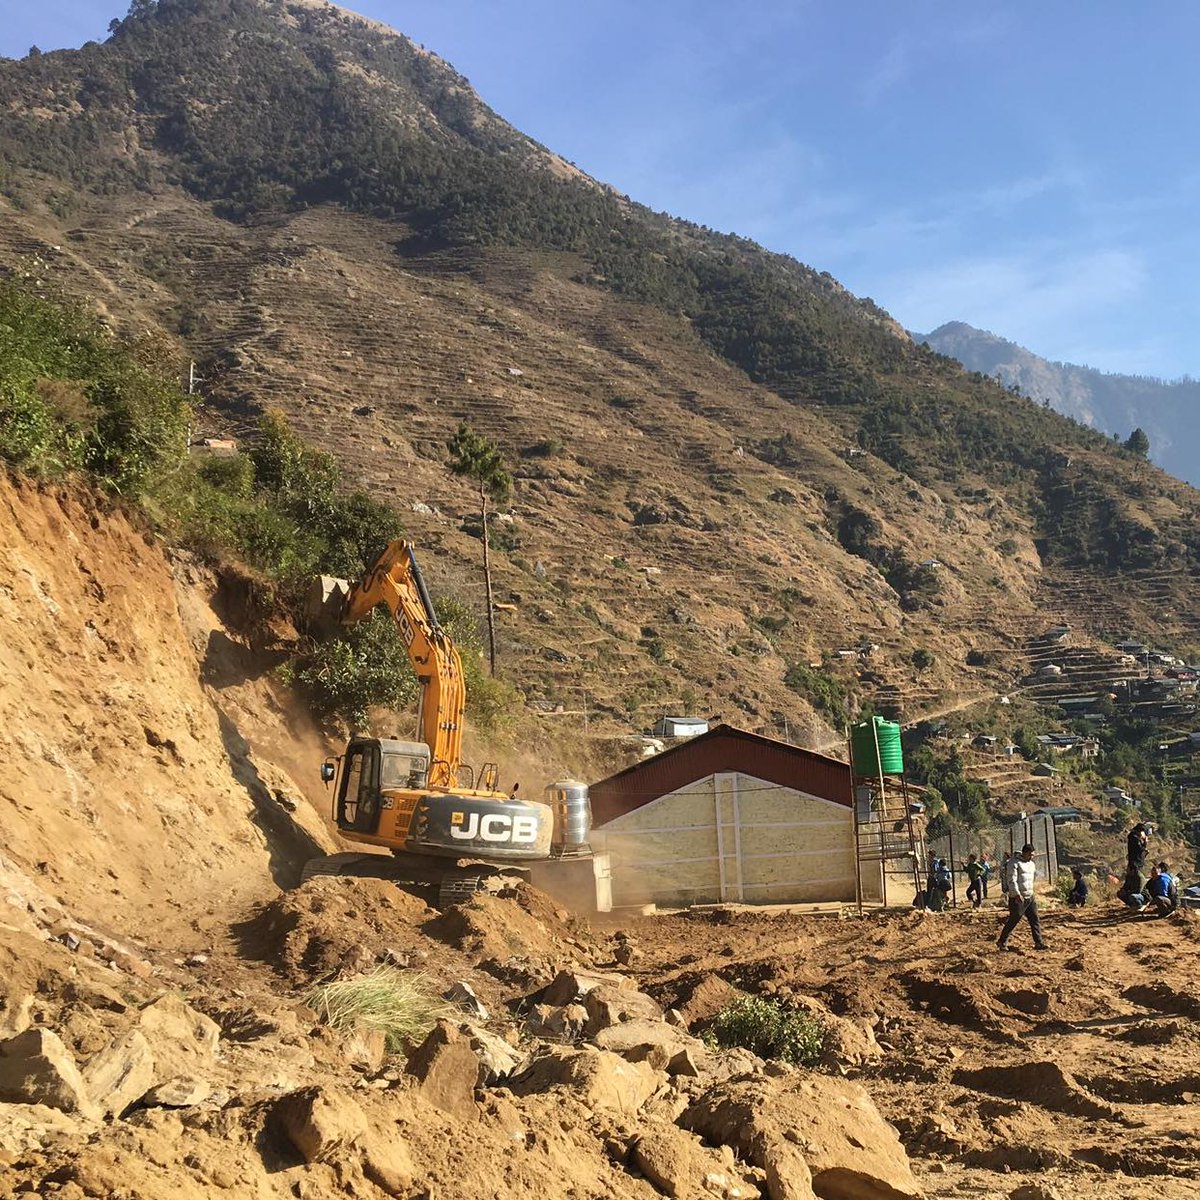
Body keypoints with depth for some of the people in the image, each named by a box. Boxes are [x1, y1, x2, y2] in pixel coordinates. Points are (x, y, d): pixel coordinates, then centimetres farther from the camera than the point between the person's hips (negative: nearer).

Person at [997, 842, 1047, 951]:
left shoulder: (1032, 864, 15)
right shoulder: (1014, 863, -10)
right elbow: (1012, 880, -19)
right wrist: (1017, 894, -29)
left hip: (1030, 897, 7)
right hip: (1017, 898, -7)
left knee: (1035, 920, 2)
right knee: (1013, 921, -2)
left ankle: (1038, 943, 4)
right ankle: (1002, 942, 11)